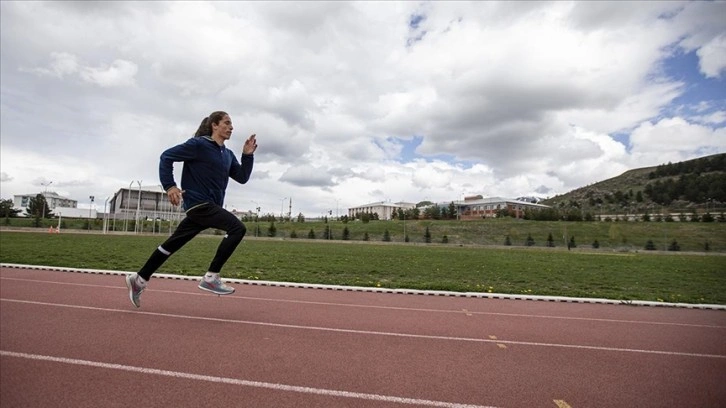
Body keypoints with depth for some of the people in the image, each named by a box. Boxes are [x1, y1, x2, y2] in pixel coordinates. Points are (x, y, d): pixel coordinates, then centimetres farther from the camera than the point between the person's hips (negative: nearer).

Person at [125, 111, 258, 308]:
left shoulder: (227, 154, 15)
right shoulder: (199, 144, -7)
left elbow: (242, 177, 11)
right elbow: (166, 156, -5)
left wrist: (248, 155, 0)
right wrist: (169, 186, -13)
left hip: (209, 207, 8)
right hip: (198, 203, -8)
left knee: (173, 244, 15)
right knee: (238, 228, -21)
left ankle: (139, 279, 29)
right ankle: (211, 278, -15)